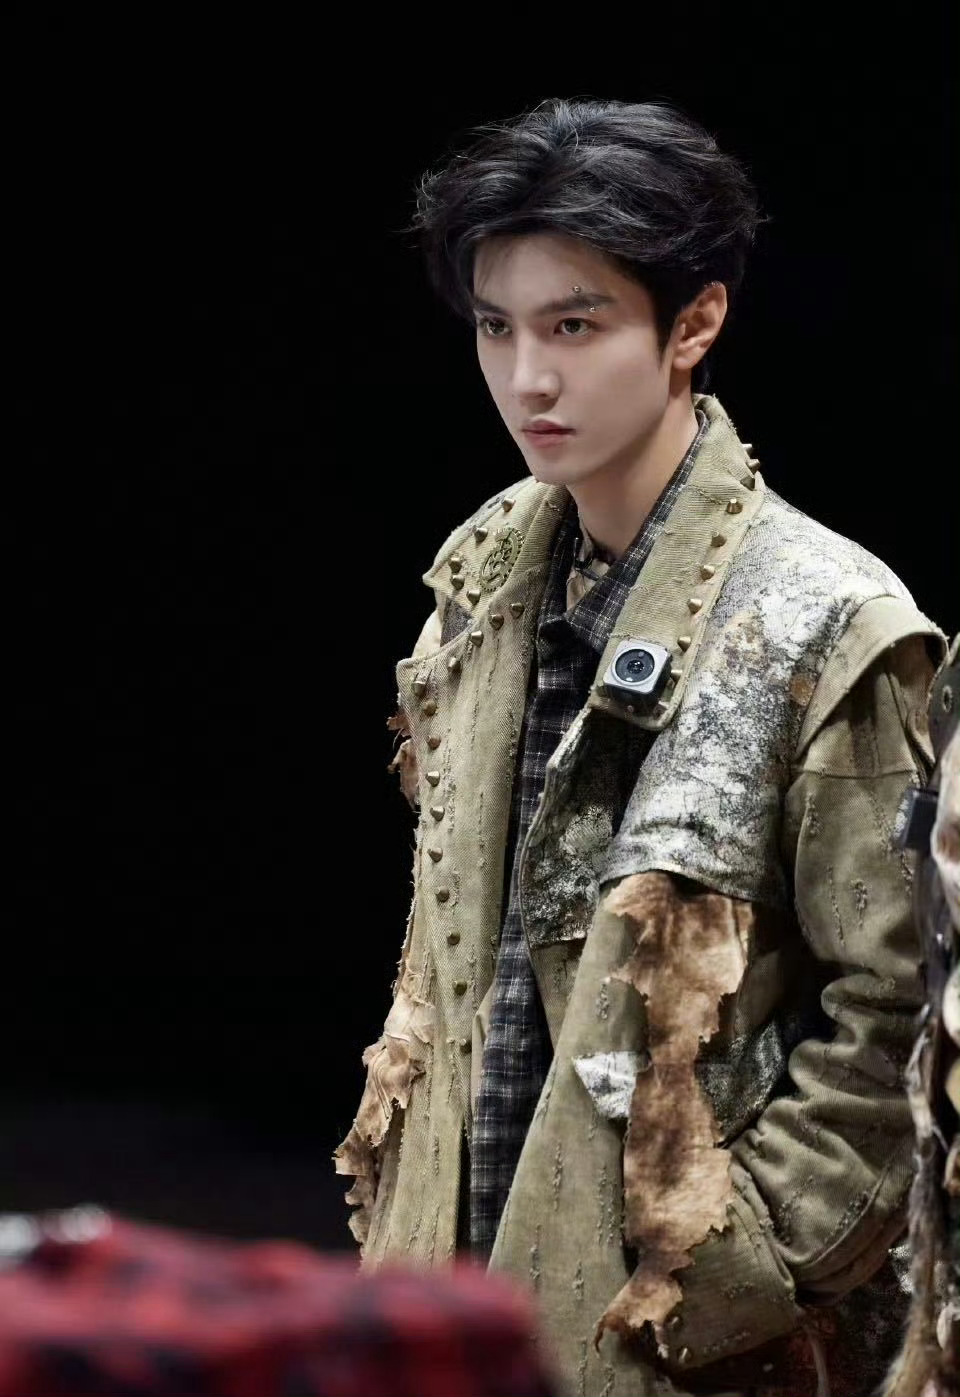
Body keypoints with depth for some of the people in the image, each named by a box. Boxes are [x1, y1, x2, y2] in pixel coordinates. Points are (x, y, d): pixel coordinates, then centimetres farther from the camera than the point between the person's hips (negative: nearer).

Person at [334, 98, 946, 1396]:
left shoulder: (821, 630, -13)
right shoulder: (490, 577, 7)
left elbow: (899, 1011, -13)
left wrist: (736, 1266, -14)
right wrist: (401, 1152, 13)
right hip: (465, 1265, 6)